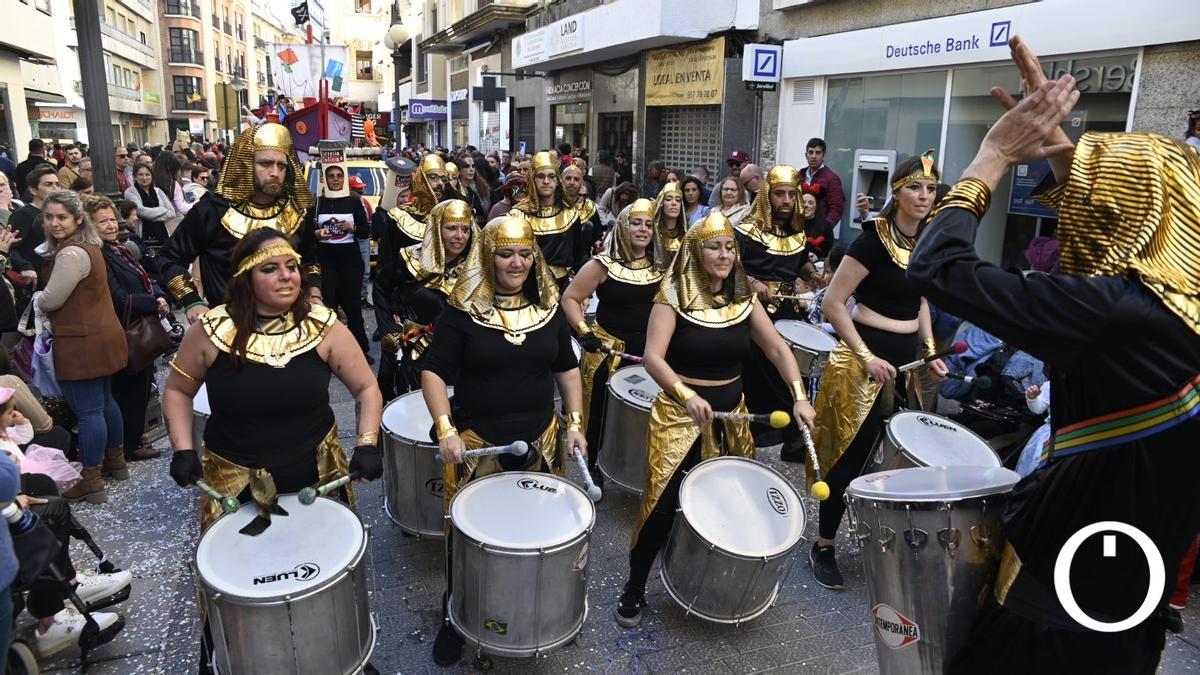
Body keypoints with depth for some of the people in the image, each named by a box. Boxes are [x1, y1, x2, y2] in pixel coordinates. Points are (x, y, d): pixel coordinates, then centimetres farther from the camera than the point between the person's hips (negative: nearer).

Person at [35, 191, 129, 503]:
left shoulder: (71, 254, -20)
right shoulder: (87, 247, 13)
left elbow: (50, 301, -15)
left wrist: (34, 297, 6)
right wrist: (43, 295, 8)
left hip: (82, 342, -10)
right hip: (101, 336, 10)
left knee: (88, 410, -4)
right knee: (104, 402, 20)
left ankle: (91, 482, 4)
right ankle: (116, 462, 33)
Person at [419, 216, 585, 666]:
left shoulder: (548, 306, 3)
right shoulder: (463, 309, -9)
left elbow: (567, 368, 11)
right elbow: (433, 372, -9)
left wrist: (575, 422, 3)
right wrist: (445, 429, -20)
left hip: (541, 439, 3)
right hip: (477, 441, -3)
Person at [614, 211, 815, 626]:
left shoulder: (744, 299, 2)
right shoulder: (673, 296, -12)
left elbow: (778, 348, -2)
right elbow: (653, 358, -21)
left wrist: (799, 396, -16)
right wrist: (687, 395, -36)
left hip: (731, 416, 5)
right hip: (680, 416, -5)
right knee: (665, 503, -5)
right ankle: (634, 589, 16)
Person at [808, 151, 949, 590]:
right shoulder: (874, 240, -15)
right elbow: (832, 303, -17)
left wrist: (930, 350, 9)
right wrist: (866, 358, -19)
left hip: (907, 357, 7)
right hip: (867, 357, -7)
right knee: (851, 456, 1)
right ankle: (823, 547, 17)